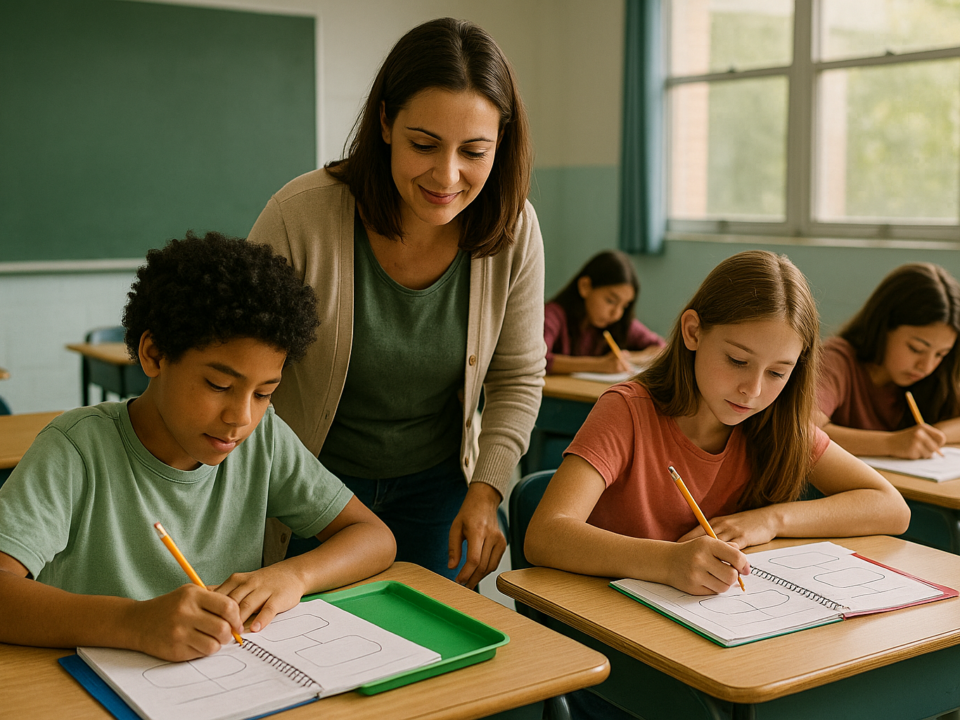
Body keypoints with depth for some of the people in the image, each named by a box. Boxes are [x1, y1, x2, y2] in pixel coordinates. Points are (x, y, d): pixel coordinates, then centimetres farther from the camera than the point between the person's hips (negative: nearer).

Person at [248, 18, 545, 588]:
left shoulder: (513, 230, -16)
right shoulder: (301, 215, -25)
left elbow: (519, 379, -3)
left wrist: (486, 491, -12)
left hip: (437, 482, 3)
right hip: (312, 481, -2)